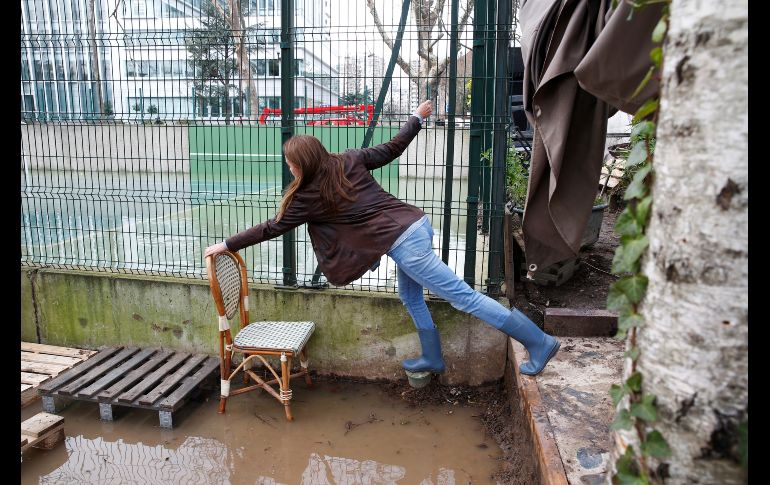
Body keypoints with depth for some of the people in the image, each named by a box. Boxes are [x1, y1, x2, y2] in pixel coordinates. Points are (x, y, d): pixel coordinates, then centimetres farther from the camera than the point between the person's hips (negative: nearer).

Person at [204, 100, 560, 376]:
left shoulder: (310, 196, -5)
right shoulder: (348, 160, 10)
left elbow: (272, 228, 4)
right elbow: (391, 149, 17)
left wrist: (225, 245, 14)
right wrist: (418, 117, 31)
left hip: (402, 243, -8)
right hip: (417, 223, 9)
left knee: (463, 297, -2)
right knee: (410, 296, 25)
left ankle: (538, 343, 4)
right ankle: (432, 359, 38)